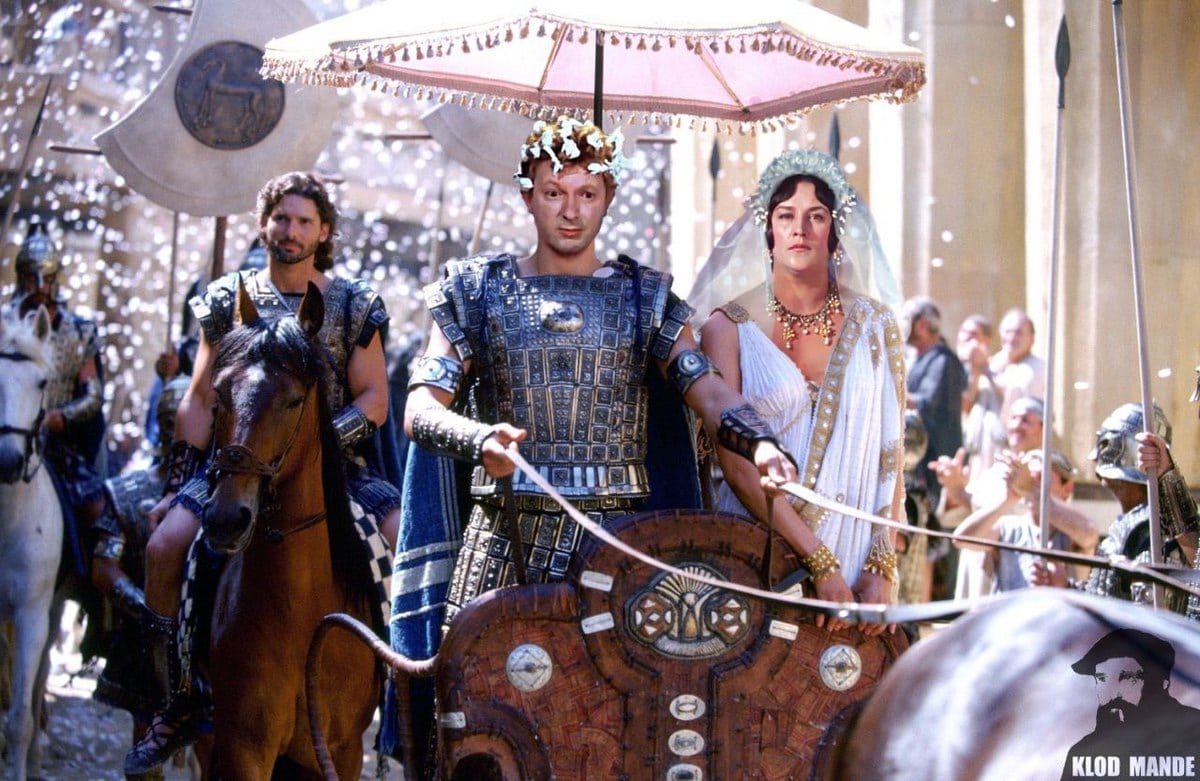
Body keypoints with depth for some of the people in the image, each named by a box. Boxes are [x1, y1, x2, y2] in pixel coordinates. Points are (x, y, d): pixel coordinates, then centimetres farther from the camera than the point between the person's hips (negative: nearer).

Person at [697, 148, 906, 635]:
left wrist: (883, 566, -6)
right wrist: (819, 562, -15)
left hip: (856, 555, 2)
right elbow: (735, 461, -9)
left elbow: (891, 454, 4)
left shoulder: (874, 326, 6)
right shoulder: (728, 328, -2)